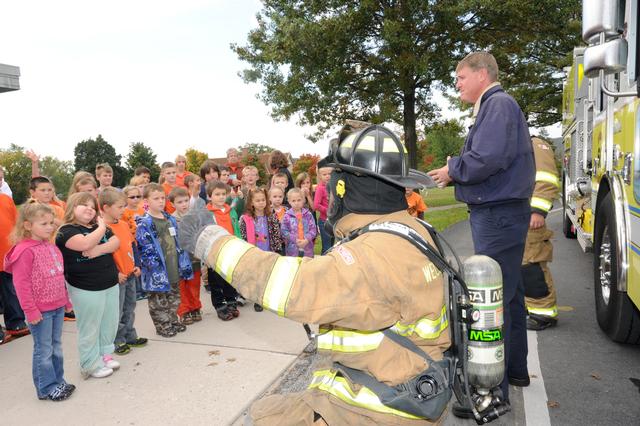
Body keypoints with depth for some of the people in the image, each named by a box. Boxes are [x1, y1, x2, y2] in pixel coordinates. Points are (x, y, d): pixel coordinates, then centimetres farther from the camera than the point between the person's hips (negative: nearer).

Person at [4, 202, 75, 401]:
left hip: (57, 306, 8)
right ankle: (46, 388, 18)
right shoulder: (25, 251, -17)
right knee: (44, 350, 5)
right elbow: (21, 284, -18)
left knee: (56, 346, 17)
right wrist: (30, 310, -18)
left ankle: (58, 381, 30)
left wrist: (66, 300, 18)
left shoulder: (51, 246, 8)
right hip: (40, 310, -7)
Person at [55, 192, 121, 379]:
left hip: (110, 285, 7)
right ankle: (91, 365, 21)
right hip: (86, 290, -7)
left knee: (110, 324, 16)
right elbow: (85, 244, -28)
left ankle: (105, 355, 34)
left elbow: (115, 242, -2)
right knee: (90, 328, 6)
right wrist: (102, 227, -14)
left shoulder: (98, 226, 13)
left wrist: (99, 250, -20)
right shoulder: (66, 231, -9)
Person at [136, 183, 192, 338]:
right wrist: (154, 265, -21)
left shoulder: (170, 219, 10)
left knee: (174, 298, 18)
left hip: (173, 267, 7)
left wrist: (183, 264, 12)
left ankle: (173, 321, 33)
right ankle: (162, 325, 19)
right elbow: (145, 248, -17)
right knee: (158, 301, 6)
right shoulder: (144, 224, -13)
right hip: (157, 271, -7)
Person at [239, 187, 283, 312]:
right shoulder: (245, 219, -7)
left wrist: (276, 252, -3)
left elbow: (277, 236, 0)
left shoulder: (272, 218, -1)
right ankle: (257, 301, 21)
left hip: (269, 254, 2)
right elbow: (243, 237, -5)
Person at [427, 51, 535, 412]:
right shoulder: (496, 105, 20)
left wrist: (452, 171, -8)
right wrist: (455, 173, 4)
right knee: (509, 294, 17)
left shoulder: (498, 104, -12)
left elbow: (488, 159, -25)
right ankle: (515, 368, 32)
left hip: (498, 215, -11)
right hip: (502, 211, 11)